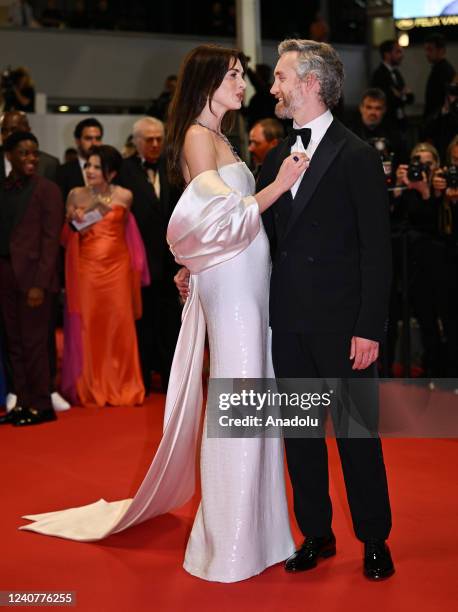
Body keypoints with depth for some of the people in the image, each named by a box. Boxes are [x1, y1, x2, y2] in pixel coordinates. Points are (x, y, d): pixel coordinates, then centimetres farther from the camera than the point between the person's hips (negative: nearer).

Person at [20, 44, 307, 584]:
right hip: (231, 283, -9)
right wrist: (280, 185, -17)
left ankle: (252, 527, 21)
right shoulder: (198, 136, -8)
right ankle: (228, 544, 5)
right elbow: (223, 219, -17)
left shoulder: (218, 138, 19)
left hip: (250, 283, 9)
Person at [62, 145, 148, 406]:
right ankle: (90, 388, 12)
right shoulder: (76, 195, 3)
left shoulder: (124, 196, 0)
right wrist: (75, 223, -14)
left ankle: (122, 387, 12)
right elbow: (66, 237, 6)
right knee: (88, 325, 2)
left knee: (119, 324, 1)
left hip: (116, 267, 0)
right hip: (86, 267, 0)